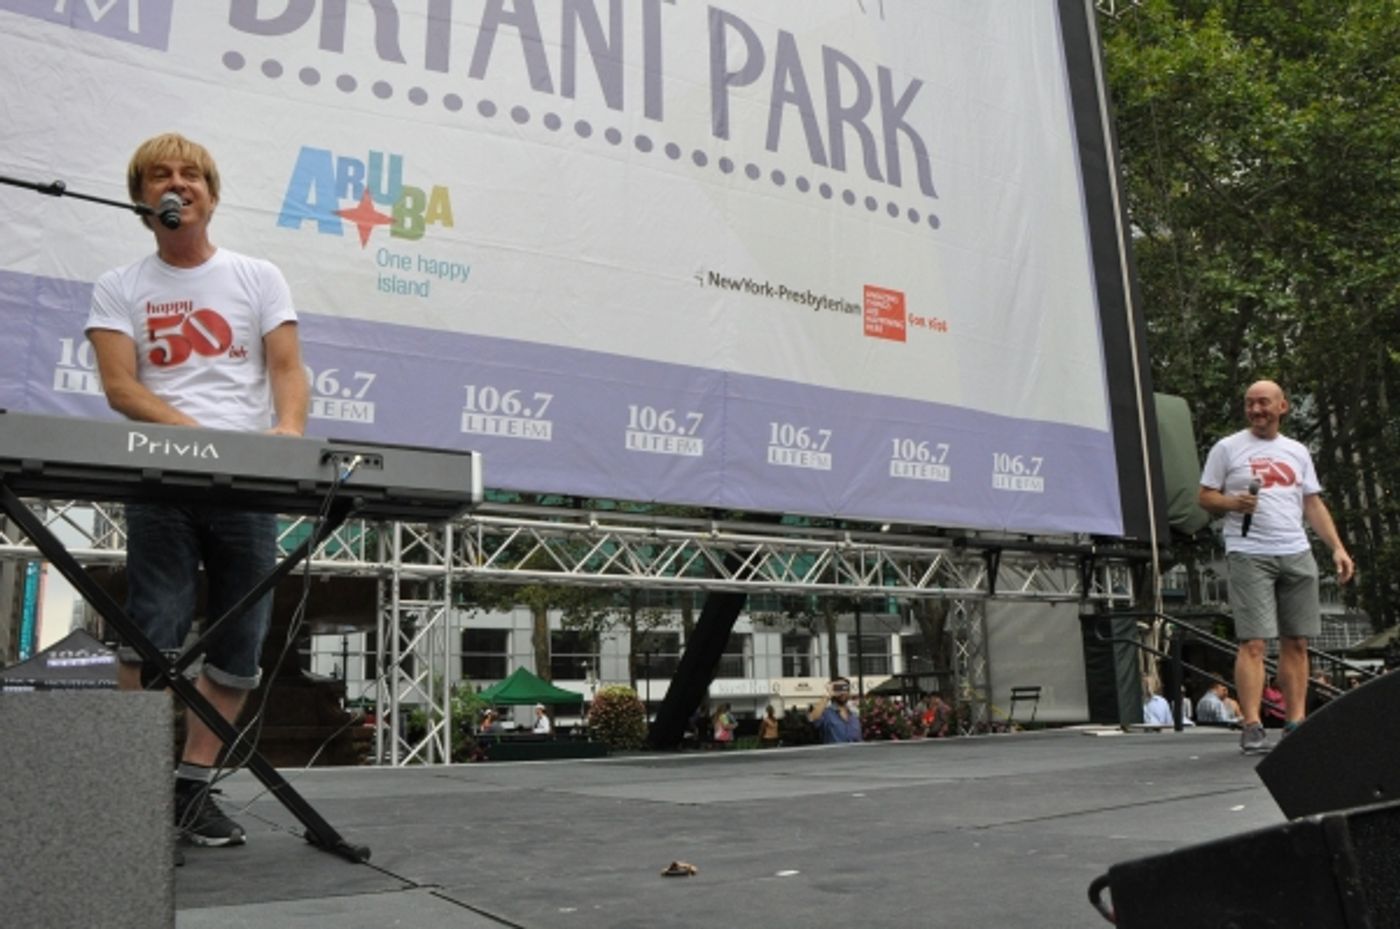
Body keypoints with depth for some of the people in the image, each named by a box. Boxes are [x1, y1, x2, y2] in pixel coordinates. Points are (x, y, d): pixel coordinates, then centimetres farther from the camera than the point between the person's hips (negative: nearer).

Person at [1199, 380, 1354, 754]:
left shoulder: (1297, 451, 17)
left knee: (1296, 642, 5)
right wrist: (1234, 502, -16)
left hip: (1297, 554, 5)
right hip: (1248, 555, -4)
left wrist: (1337, 547, 7)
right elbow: (1206, 497, 5)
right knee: (1253, 643, -10)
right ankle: (1252, 727, -10)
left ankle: (1296, 723, 11)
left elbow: (1314, 504, 17)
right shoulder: (1227, 448, 5)